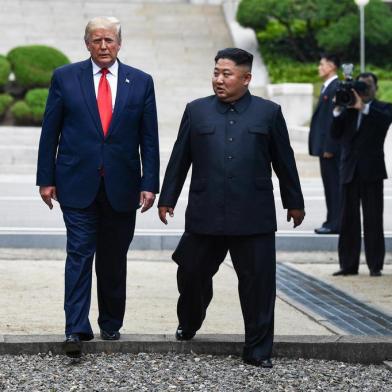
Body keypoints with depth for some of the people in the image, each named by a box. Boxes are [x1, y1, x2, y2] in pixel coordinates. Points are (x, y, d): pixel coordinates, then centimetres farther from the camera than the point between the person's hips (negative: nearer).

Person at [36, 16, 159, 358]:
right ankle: (76, 330, -7)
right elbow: (50, 132, 3)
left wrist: (149, 184, -3)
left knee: (114, 259, 9)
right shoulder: (65, 77, 2)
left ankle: (111, 325, 22)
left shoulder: (140, 82, 4)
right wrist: (47, 178, -1)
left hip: (121, 186, 2)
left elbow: (149, 138, 4)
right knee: (80, 255, -7)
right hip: (78, 184, -1)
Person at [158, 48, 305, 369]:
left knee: (257, 283, 0)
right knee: (192, 274, 11)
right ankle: (188, 327, 38)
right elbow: (180, 159, 11)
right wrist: (167, 199, 11)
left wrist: (294, 202, 14)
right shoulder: (197, 111, 8)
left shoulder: (268, 113, 5)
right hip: (205, 216, 1)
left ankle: (258, 350, 9)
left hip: (254, 219, -1)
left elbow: (284, 161, 10)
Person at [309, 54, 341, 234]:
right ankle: (333, 222, 17)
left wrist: (329, 147, -21)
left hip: (331, 146, -10)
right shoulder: (327, 87, 16)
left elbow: (334, 118, -19)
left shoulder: (336, 88, -15)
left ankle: (335, 223, -3)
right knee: (330, 184, 12)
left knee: (333, 184, -6)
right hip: (325, 145, 10)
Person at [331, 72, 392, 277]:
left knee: (373, 220, 0)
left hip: (371, 171, -3)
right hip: (349, 171, 3)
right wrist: (338, 111, -10)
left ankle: (375, 265, 4)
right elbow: (335, 133, 2)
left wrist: (363, 107, -25)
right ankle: (348, 264, 11)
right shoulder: (348, 109, 11)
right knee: (349, 220, 6)